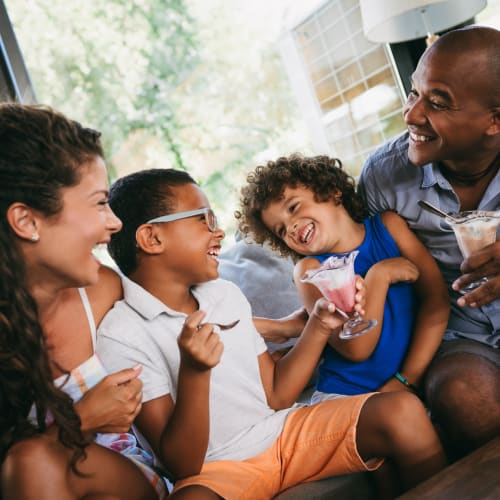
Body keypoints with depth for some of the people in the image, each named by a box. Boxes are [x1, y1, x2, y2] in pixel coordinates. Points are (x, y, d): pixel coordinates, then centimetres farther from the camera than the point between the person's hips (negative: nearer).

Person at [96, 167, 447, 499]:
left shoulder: (226, 294, 7)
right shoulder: (121, 336, -14)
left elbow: (275, 396, 8)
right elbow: (182, 465, -14)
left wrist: (320, 326, -4)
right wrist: (193, 371, -30)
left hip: (283, 432, 6)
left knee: (401, 410, -14)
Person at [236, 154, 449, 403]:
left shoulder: (388, 225, 6)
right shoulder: (311, 269, -1)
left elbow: (437, 302, -1)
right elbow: (356, 349, -11)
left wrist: (407, 379, -8)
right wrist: (380, 274, -12)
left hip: (417, 383, 3)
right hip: (348, 394, -2)